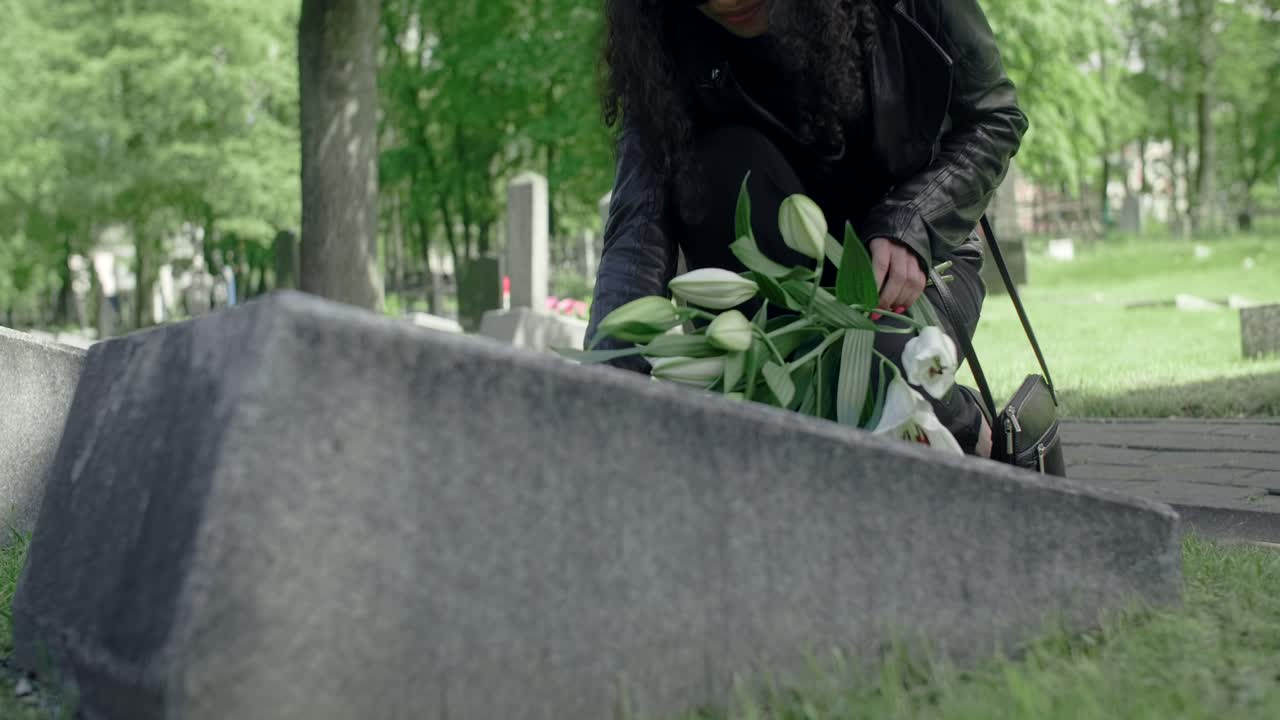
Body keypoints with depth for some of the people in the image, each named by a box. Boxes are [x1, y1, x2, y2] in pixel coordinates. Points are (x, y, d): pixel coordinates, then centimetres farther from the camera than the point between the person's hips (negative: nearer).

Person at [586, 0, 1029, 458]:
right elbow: (640, 225, -27)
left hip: (917, 253, -1)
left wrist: (910, 225, -23)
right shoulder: (672, 44, -17)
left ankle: (966, 430, 1)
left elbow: (994, 119, -5)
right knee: (724, 164, -30)